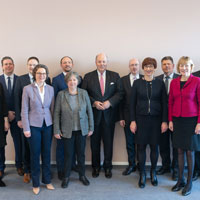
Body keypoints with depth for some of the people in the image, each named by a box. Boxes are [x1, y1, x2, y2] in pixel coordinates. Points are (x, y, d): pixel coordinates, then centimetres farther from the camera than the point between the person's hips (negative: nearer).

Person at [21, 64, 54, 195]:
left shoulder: (50, 89, 4)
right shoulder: (28, 89, -5)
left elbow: (52, 108, 8)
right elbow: (24, 110, -5)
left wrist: (54, 125, 6)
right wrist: (26, 128, -8)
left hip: (48, 125, 3)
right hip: (34, 126, -3)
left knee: (47, 153, 11)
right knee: (35, 154, 7)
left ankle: (47, 180, 28)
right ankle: (36, 184, 23)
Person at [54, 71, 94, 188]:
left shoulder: (84, 93, -2)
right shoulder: (61, 94, -6)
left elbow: (89, 111, 2)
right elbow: (57, 113, -3)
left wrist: (91, 128, 2)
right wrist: (57, 130, -5)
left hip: (81, 130, 1)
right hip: (67, 130, -1)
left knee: (81, 153, 12)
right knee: (68, 154, 8)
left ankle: (82, 175, 31)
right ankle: (66, 177, 27)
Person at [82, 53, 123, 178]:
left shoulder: (115, 76, 5)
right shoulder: (88, 77, 4)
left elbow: (120, 93, 0)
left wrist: (109, 102, -14)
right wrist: (94, 102, -14)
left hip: (109, 113, 0)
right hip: (94, 114, 0)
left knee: (108, 142, 7)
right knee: (95, 142, 9)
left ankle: (108, 167, 22)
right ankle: (96, 167, 25)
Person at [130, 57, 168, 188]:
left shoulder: (160, 83, 3)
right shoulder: (137, 83, 2)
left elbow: (164, 103, 3)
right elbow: (132, 103, 2)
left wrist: (165, 121, -3)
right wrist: (133, 121, -3)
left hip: (156, 119, 0)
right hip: (141, 119, 0)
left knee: (154, 146, 7)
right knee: (141, 146, 4)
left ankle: (153, 172, 26)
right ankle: (142, 174, 19)